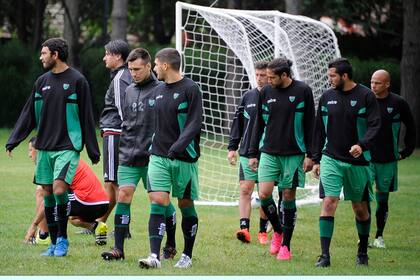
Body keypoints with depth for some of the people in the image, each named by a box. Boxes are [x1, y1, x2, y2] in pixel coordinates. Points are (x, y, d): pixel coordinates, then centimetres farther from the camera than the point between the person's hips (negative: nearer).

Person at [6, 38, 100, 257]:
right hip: (45, 148, 6)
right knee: (47, 194, 5)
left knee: (59, 189, -18)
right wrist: (13, 141, 5)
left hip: (68, 147, -6)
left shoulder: (77, 81, -3)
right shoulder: (42, 82, 12)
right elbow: (29, 115, 13)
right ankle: (54, 243, 13)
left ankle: (62, 239, -4)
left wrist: (93, 151, -2)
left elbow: (86, 117, -3)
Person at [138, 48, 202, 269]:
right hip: (158, 157, 5)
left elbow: (194, 124, -14)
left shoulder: (190, 89, -7)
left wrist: (177, 147, -25)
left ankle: (187, 255, 18)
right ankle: (154, 256, -16)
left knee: (186, 205, 5)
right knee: (157, 202, -10)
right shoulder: (159, 90, 13)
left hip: (184, 158, -5)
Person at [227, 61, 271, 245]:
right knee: (245, 190, -7)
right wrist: (232, 147, 6)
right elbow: (238, 124, 13)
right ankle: (244, 228, -12)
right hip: (247, 153, 3)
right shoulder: (248, 96, 8)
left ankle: (263, 231, 13)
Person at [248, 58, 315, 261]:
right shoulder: (266, 93, 5)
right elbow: (259, 124, 12)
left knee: (288, 197, 1)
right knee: (264, 194, -10)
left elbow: (310, 124, -1)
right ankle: (277, 231, 16)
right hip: (269, 153, 3)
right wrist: (253, 154, 10)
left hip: (294, 154, -2)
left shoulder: (303, 91, -4)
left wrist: (310, 155, -4)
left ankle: (285, 245, 11)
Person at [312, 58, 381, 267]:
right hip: (331, 159, 2)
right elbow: (319, 130, 13)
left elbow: (374, 125, -9)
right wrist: (316, 159, 12)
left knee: (360, 207, 9)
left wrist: (362, 145, -26)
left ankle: (363, 250, 29)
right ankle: (325, 255, -13)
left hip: (357, 161, -2)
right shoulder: (327, 97, 6)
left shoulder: (365, 96, -4)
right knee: (328, 202, -12)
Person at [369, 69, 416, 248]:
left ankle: (379, 236, 19)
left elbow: (411, 128, 11)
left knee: (382, 200, 8)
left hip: (388, 160, 0)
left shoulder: (398, 104, -3)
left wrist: (406, 151, 8)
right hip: (366, 159, 0)